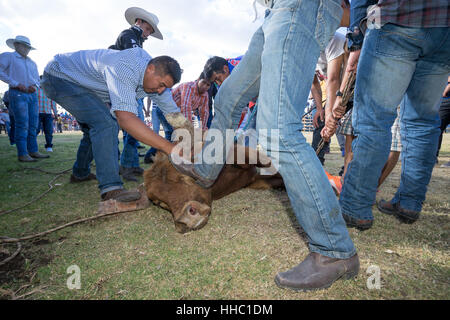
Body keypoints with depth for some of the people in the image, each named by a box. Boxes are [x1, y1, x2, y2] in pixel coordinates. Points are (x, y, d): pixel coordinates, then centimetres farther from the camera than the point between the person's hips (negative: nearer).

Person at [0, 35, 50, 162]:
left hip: (32, 95, 6)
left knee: (33, 125, 3)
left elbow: (37, 79, 25)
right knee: (22, 124, -12)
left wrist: (34, 85, 3)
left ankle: (33, 151, 7)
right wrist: (16, 84, -12)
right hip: (18, 94, -6)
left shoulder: (32, 63, 23)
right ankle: (22, 154, -10)